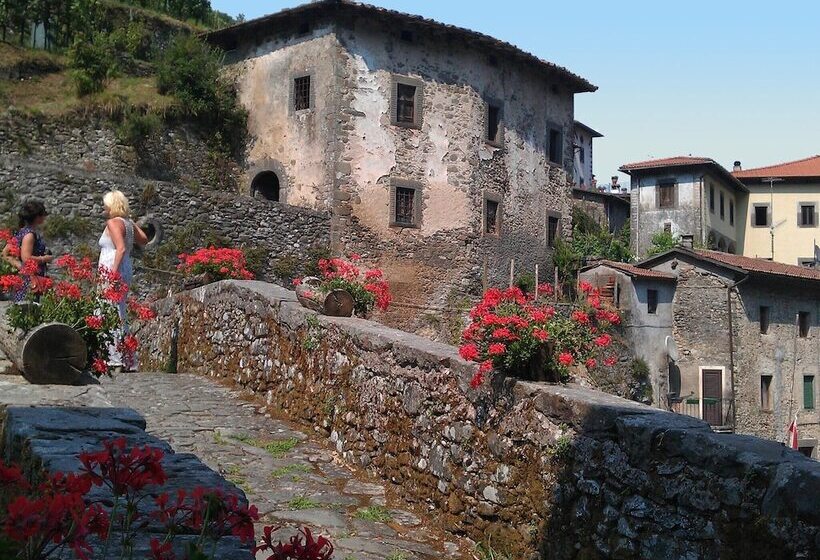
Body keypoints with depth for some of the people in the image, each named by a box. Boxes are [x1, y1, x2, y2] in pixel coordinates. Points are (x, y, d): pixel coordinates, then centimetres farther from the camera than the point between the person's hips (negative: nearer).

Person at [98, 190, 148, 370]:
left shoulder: (113, 223, -8)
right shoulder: (128, 223, 16)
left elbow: (121, 248, -19)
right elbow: (144, 239, 31)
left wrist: (113, 272, -23)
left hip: (113, 270, -10)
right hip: (126, 271, 10)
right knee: (119, 313, 11)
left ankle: (116, 356, -15)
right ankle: (127, 359, 12)